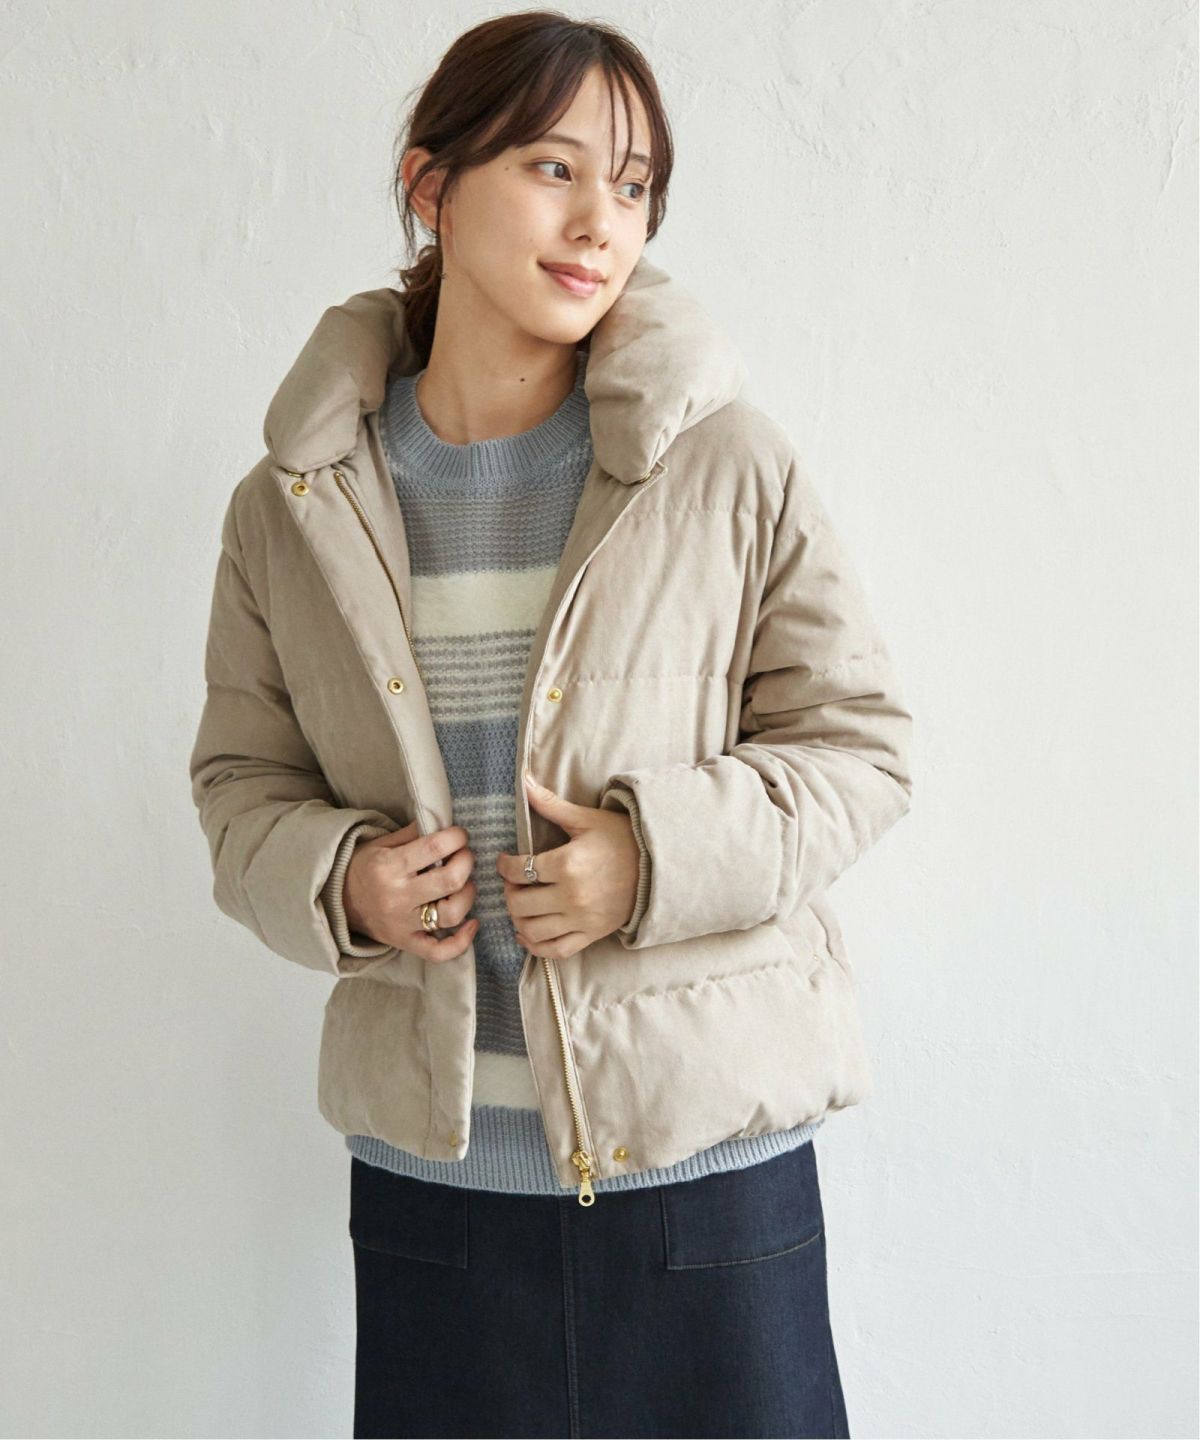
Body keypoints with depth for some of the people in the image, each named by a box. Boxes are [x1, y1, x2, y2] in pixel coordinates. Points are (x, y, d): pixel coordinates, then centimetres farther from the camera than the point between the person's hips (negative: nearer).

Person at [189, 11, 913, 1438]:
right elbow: (241, 776, 10)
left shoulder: (730, 468, -6)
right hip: (424, 1163, 2)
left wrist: (659, 858, -17)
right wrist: (335, 880, -11)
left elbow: (859, 743, -2)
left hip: (706, 1153, -1)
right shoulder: (290, 508, 1)